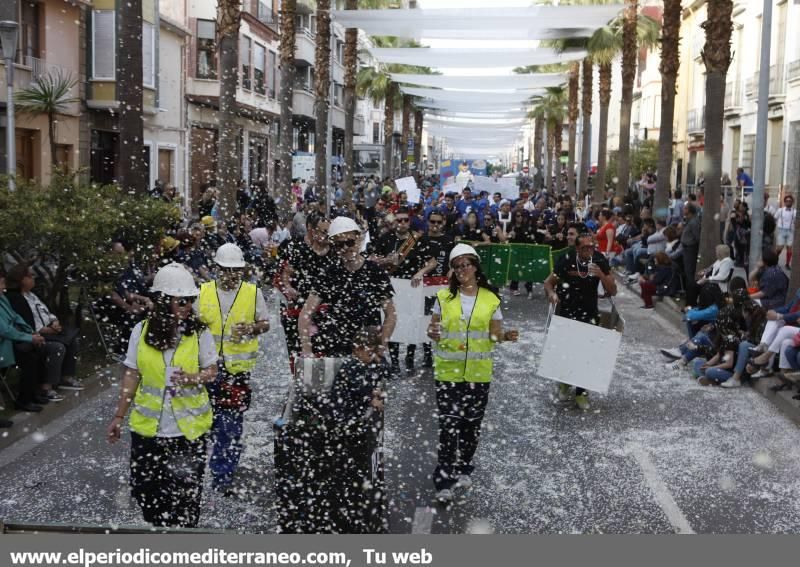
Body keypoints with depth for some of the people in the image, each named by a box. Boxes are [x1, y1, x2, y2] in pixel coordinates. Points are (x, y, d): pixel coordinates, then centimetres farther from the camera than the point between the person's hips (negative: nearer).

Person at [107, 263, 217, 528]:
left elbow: (211, 370, 1)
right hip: (148, 427, 2)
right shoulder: (142, 331, -1)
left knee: (186, 492, 3)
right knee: (144, 491, 9)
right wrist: (119, 416, 9)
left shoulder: (199, 332, -5)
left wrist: (194, 378, -22)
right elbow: (131, 376, 7)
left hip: (189, 427, -2)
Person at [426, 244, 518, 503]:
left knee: (472, 424, 10)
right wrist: (433, 334, -16)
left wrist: (506, 336, -16)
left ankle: (463, 469, 31)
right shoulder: (444, 297, 1)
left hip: (479, 372, 1)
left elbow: (495, 334, 5)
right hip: (448, 370, -1)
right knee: (449, 425, -7)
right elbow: (433, 329, 7)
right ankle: (444, 481, -1)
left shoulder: (491, 299, 2)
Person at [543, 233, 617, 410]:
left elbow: (613, 291, -8)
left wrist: (601, 275, -25)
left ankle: (581, 392, 7)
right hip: (566, 312, -1)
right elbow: (548, 282, -7)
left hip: (590, 314, 1)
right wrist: (551, 293, -29)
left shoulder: (600, 261, -10)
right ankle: (564, 383, 32)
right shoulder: (567, 260, -14)